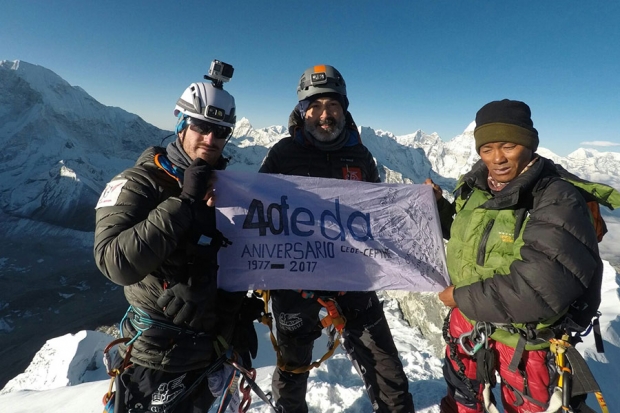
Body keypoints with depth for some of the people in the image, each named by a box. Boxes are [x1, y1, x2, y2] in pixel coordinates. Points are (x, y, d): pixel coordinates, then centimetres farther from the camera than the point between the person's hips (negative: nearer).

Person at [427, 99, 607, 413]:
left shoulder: (558, 201, -24)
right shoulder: (475, 185, -4)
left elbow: (538, 289, -33)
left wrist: (463, 297, -23)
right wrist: (438, 207, -3)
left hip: (525, 341, -5)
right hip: (466, 323, 6)